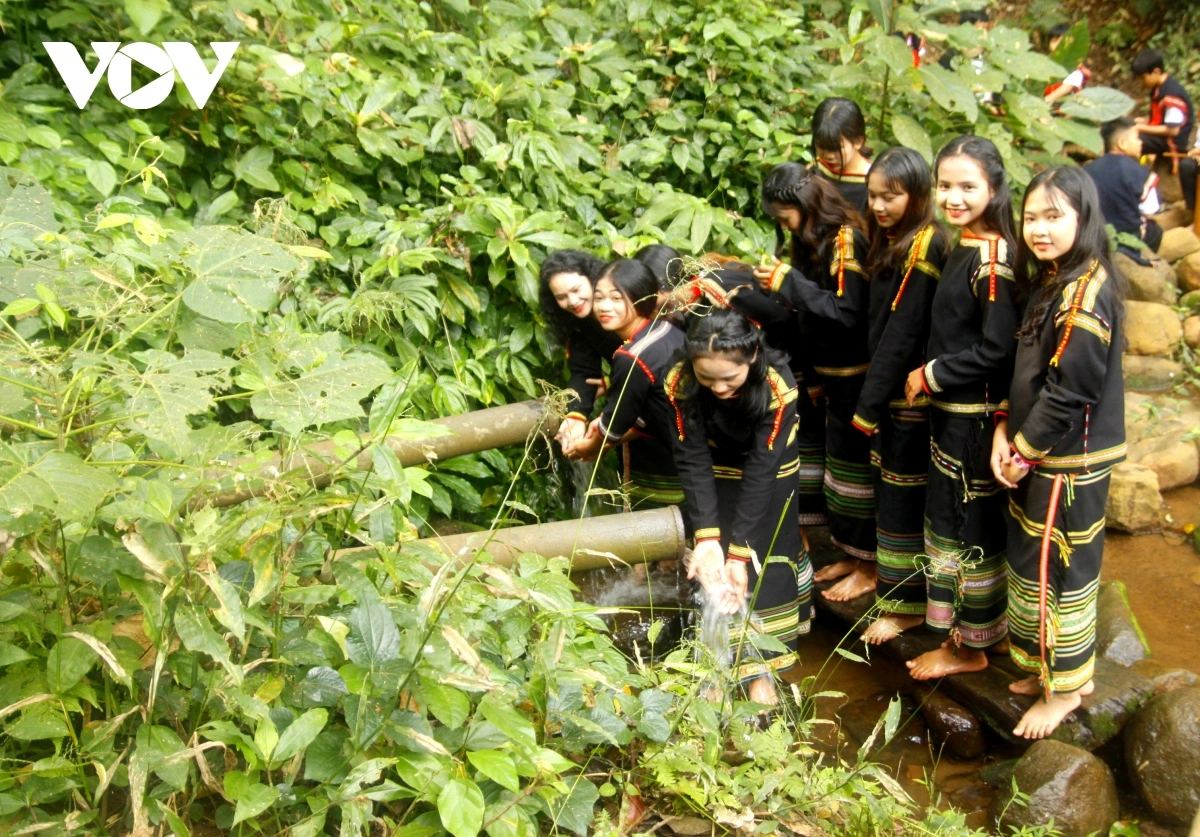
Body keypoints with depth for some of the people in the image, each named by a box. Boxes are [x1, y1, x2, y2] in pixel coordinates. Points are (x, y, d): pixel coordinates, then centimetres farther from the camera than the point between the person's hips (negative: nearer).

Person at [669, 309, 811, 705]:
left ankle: (762, 670, 10)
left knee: (765, 562, -1)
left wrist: (741, 550, -32)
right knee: (714, 566, -6)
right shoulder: (681, 384, -29)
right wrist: (706, 537, -31)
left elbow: (761, 469, -32)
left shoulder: (777, 385, -35)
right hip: (717, 474, 2)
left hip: (770, 475, -1)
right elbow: (693, 460, -24)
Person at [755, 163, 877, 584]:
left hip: (855, 376, -9)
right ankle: (849, 553, 27)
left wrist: (790, 283, -20)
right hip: (833, 375, 9)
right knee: (841, 460, 15)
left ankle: (868, 567, 10)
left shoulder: (846, 240, -16)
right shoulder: (816, 241, 10)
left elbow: (849, 313, -22)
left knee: (855, 466, -1)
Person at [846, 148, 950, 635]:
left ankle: (907, 601, 13)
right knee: (887, 483, 16)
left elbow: (903, 333, -19)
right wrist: (870, 397, 7)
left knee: (904, 494, 1)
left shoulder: (924, 248, -16)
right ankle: (882, 571, 30)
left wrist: (869, 403, -18)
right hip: (890, 388, 8)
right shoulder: (891, 242, 10)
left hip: (910, 393, -8)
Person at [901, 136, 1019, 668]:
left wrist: (930, 375, -14)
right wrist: (930, 377, 4)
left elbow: (998, 349, -22)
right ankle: (951, 623, 33)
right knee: (947, 514, 18)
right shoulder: (961, 247, 7)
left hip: (977, 414, -9)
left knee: (972, 524, 5)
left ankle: (970, 645, 21)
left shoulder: (992, 259, -19)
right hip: (949, 409, 9)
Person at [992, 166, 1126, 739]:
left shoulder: (1086, 292, -21)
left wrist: (1025, 453, -13)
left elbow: (1068, 391, -22)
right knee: (1036, 562, 18)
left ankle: (1064, 688, 19)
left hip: (1070, 460, -9)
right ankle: (1064, 667, 34)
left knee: (1056, 568, 3)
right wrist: (1005, 432, 1)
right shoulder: (1048, 283, 9)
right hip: (1037, 454, 9)